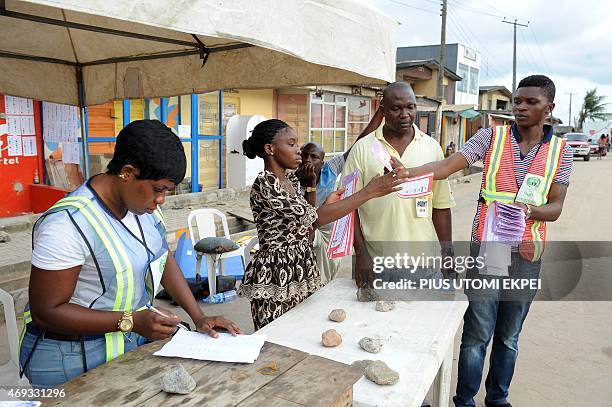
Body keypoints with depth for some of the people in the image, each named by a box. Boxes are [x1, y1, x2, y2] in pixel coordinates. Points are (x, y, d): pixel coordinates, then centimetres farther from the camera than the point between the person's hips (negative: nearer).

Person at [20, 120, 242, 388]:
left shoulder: (142, 202, -5)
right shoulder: (67, 224, -25)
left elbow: (164, 260, 6)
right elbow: (45, 312, -20)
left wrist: (199, 317, -2)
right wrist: (132, 322, -27)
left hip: (136, 337, 6)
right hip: (77, 360, -5)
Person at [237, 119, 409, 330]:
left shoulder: (291, 180, 8)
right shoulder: (264, 185, -19)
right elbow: (315, 218, -23)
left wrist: (328, 204, 1)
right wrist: (369, 192, -23)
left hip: (302, 271, 8)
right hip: (276, 276, -8)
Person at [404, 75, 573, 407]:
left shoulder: (560, 150, 4)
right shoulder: (492, 137, -2)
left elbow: (556, 207, -1)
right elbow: (447, 166, -14)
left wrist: (528, 210, -23)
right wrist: (405, 172, -31)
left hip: (527, 254, 2)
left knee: (509, 335, 16)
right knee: (478, 333, 4)